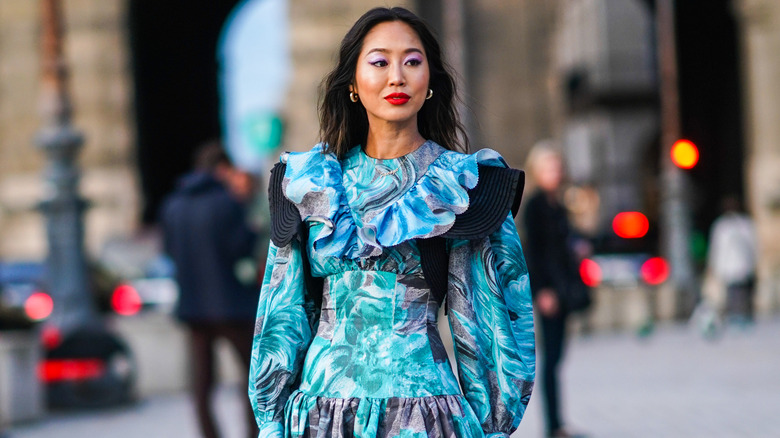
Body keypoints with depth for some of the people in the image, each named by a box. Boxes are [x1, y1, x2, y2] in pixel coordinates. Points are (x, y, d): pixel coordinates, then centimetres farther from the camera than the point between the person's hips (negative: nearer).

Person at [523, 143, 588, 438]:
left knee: (555, 356, 9)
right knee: (552, 356, -7)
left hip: (562, 288, 8)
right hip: (548, 289, -8)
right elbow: (533, 250, -14)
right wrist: (543, 291, -19)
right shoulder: (535, 205, -10)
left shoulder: (555, 205, 15)